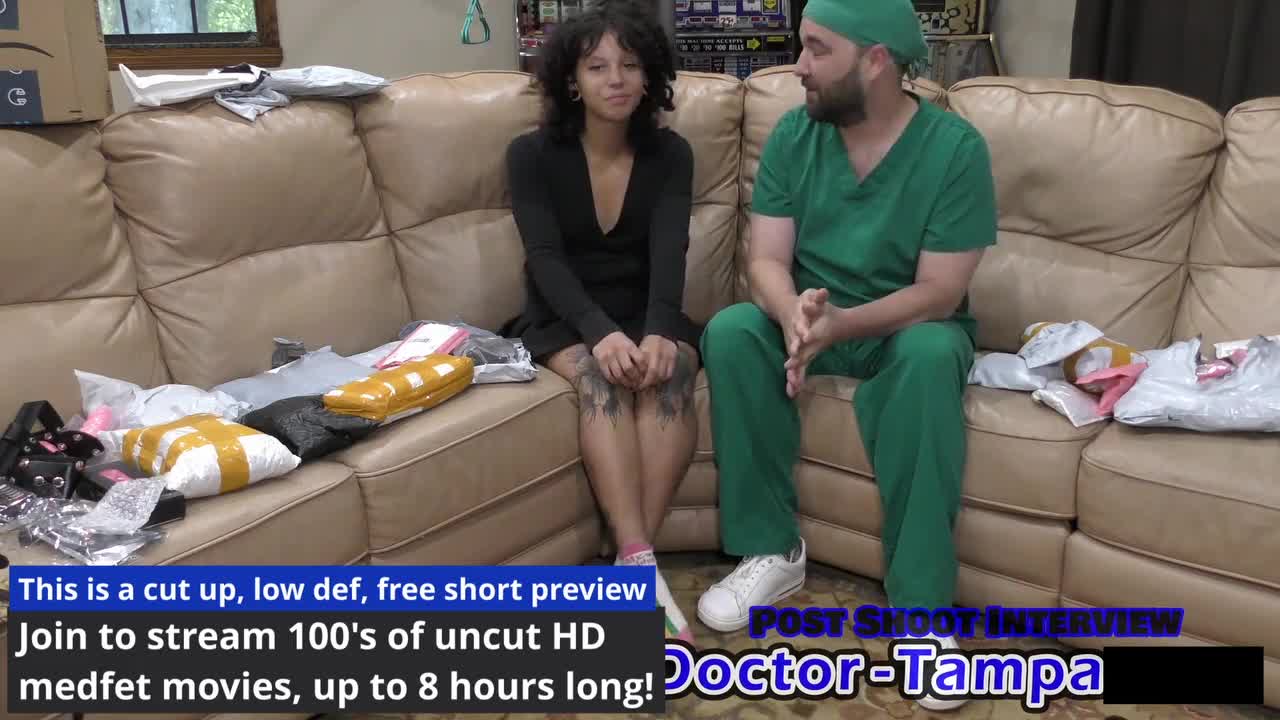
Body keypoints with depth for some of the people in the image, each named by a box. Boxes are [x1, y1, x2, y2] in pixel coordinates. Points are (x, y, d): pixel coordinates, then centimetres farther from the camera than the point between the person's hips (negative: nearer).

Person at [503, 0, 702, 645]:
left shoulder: (670, 154, 2)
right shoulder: (532, 155, -3)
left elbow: (669, 251, -13)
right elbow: (546, 259, -15)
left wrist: (659, 331, -34)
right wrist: (601, 332, -34)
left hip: (646, 315, 2)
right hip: (563, 320, -1)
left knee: (669, 370, -32)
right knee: (600, 376, -34)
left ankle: (629, 566, -35)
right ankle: (644, 571, -42)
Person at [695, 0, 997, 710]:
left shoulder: (955, 148, -16)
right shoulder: (792, 134, -5)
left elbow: (938, 294, -19)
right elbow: (767, 261, -10)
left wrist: (838, 325, -34)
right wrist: (794, 316, -33)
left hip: (909, 327, -3)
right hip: (810, 318, 4)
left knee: (931, 356, -37)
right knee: (730, 330, -26)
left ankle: (919, 604, -28)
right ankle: (772, 550, -14)